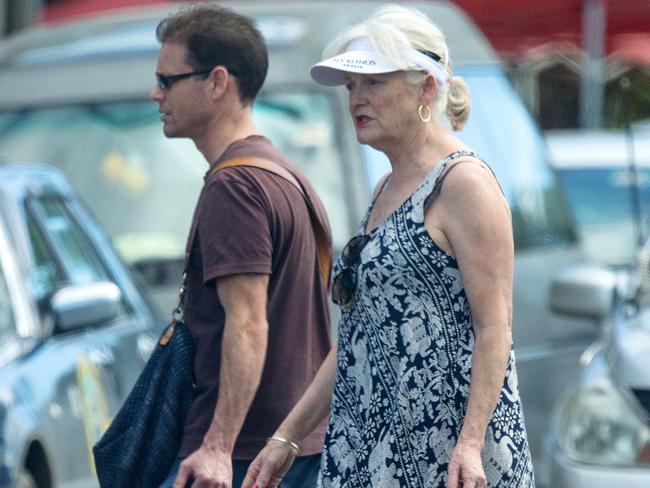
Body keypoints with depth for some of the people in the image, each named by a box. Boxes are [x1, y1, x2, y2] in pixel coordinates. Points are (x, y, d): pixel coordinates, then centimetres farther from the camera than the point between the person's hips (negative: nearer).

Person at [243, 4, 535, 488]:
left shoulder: (464, 182, -9)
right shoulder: (387, 190, 17)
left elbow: (495, 327, -16)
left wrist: (471, 443, -24)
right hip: (374, 446, 8)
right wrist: (288, 436, 17)